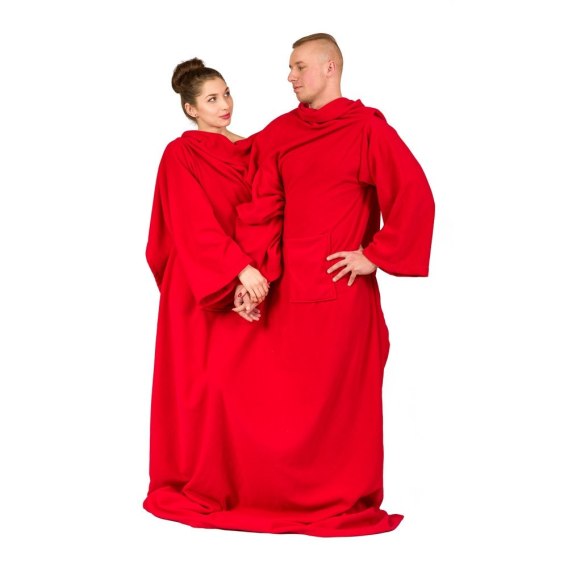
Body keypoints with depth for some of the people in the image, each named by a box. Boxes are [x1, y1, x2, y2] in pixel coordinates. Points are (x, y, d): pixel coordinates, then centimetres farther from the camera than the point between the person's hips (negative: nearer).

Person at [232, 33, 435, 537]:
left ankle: (346, 500, 17)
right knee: (283, 400, 8)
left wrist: (375, 256, -10)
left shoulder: (366, 128, -6)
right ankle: (293, 496, 22)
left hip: (341, 288, -5)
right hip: (288, 289, 5)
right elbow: (261, 211, 5)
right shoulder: (277, 135, 9)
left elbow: (415, 198, -12)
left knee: (341, 397, 2)